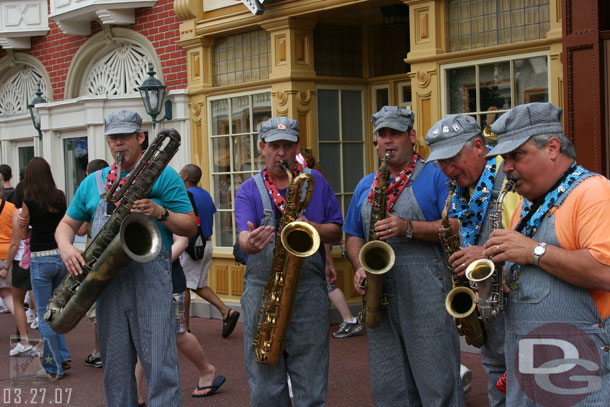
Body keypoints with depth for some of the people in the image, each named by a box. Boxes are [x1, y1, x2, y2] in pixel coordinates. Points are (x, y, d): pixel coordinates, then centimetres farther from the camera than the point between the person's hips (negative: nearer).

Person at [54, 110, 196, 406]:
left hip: (150, 274, -4)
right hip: (106, 279, 4)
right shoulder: (93, 182, 18)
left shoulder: (163, 176, 5)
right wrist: (65, 247, 0)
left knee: (159, 365, -8)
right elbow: (67, 224, 22)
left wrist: (159, 212, -16)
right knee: (115, 366, 8)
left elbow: (190, 228, 2)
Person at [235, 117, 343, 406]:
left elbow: (337, 233, 8)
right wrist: (250, 242, -33)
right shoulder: (248, 191, 7)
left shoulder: (316, 182, 10)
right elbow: (244, 236, -9)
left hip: (310, 292, 0)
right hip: (261, 291, 0)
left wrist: (312, 228, -12)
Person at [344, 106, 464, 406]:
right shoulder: (365, 186, 18)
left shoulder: (434, 176, 1)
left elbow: (455, 228, -8)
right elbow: (354, 237, 19)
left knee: (437, 380, -4)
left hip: (425, 290, -5)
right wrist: (360, 267, -1)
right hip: (379, 294, 5)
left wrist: (409, 228, -19)